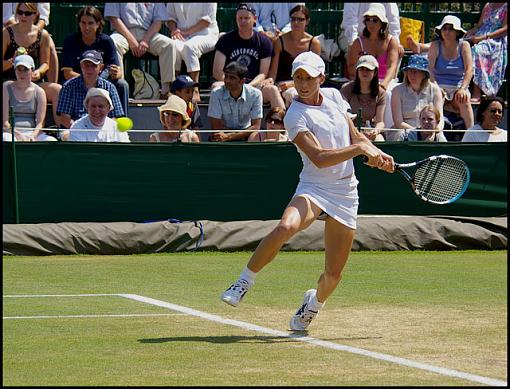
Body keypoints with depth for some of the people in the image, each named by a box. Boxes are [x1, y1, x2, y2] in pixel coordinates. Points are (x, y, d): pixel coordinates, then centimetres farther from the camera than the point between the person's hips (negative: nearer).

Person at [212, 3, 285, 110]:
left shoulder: (264, 42, 8)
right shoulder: (226, 40, 6)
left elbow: (263, 74, 3)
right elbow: (217, 73, 1)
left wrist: (249, 86, -17)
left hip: (254, 85, 0)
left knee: (272, 89, -31)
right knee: (216, 87, -32)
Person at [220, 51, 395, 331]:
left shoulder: (334, 96, 7)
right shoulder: (295, 116, -12)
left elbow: (354, 135, 21)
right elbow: (319, 158, -22)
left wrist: (378, 154, 6)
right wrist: (360, 148, -24)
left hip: (345, 192, 5)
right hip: (314, 187, -5)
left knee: (334, 273, 2)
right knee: (285, 227, -36)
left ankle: (314, 303, 36)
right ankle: (244, 282, -18)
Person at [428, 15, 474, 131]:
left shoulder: (464, 45, 3)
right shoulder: (435, 46, 3)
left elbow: (469, 69, -6)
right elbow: (430, 69, -5)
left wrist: (463, 88, -22)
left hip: (458, 88, 0)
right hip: (439, 87, 0)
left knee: (464, 101, -31)